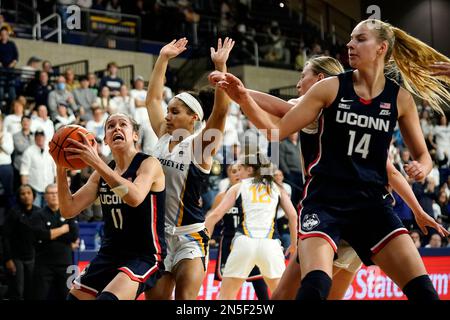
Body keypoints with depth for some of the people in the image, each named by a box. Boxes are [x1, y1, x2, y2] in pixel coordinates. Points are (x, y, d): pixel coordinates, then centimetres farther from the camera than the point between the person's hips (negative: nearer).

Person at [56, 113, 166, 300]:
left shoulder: (149, 164, -9)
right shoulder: (102, 172, 10)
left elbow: (135, 198, -30)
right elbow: (69, 210, 4)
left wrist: (96, 162, -33)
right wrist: (61, 168, -8)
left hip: (144, 257, -7)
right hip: (109, 254, 7)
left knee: (107, 298, -30)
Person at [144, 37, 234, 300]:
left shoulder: (200, 144, -7)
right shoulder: (164, 137, 9)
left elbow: (221, 110, -21)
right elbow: (153, 98, 17)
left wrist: (220, 66, -27)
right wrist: (163, 58, 15)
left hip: (188, 236, -6)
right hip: (158, 233, 6)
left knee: (186, 299, -14)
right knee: (156, 297, 7)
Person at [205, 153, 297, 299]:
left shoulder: (237, 188, 16)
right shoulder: (277, 188, 20)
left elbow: (215, 215, 7)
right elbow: (292, 215, 7)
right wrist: (294, 244, 16)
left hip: (244, 243, -1)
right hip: (270, 244, 1)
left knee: (225, 296, 11)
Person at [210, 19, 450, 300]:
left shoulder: (400, 98, 4)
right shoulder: (332, 88, 0)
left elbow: (422, 155, 14)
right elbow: (276, 130, 2)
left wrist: (421, 168, -9)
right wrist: (244, 99, -12)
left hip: (371, 202, 2)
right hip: (325, 200, -2)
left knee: (423, 290, -10)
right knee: (314, 288, -26)